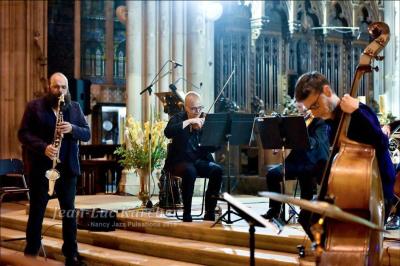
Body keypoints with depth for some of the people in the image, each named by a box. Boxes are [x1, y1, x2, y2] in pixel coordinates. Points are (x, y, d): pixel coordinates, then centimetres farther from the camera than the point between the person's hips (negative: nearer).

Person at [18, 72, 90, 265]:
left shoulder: (75, 108, 9)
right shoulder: (34, 106, 0)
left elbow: (87, 134, 5)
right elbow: (23, 133, -5)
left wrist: (72, 128, -16)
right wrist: (43, 147, -20)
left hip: (67, 168, 3)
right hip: (41, 167, -2)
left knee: (69, 211, 6)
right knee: (36, 211, 5)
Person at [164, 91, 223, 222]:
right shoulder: (178, 118, 1)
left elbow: (213, 148, 1)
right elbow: (168, 132, -23)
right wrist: (189, 121, -27)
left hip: (200, 161, 3)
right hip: (180, 161, -3)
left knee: (217, 170, -26)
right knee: (190, 171, -36)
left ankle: (210, 212, -17)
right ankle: (187, 212, -23)